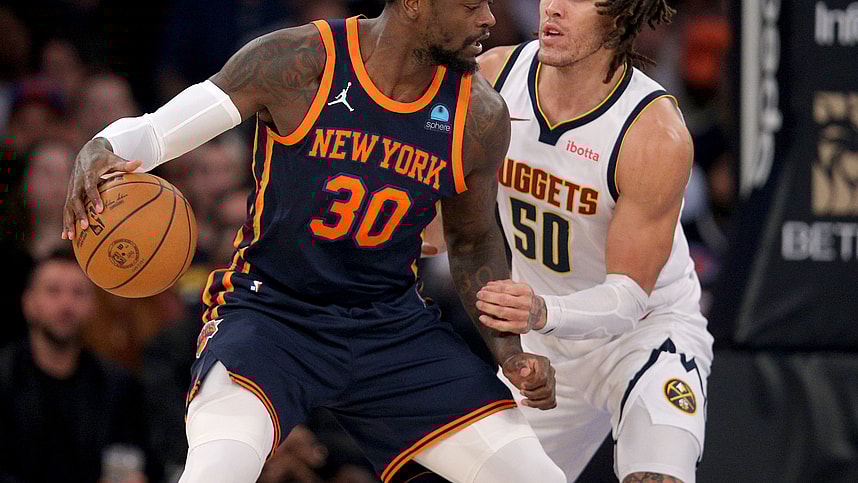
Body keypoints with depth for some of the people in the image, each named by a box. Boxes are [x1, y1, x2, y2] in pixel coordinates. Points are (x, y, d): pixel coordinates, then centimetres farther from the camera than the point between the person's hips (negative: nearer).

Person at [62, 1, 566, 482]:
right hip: (270, 312, -4)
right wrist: (96, 155, -31)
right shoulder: (298, 63, -14)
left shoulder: (480, 116, -3)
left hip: (393, 326, 4)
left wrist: (509, 350, 1)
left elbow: (474, 241, 14)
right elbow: (151, 132, -8)